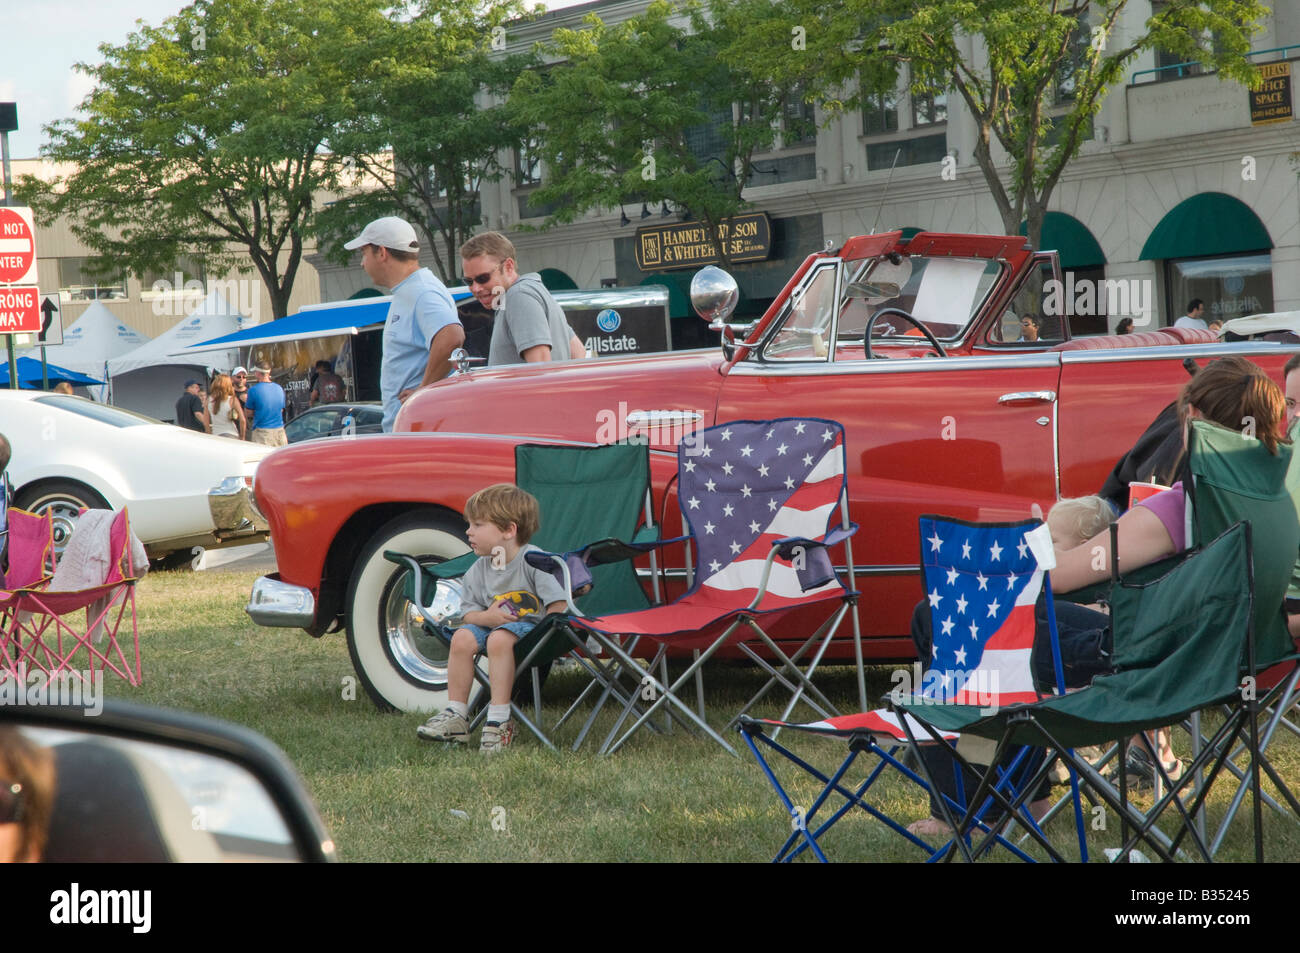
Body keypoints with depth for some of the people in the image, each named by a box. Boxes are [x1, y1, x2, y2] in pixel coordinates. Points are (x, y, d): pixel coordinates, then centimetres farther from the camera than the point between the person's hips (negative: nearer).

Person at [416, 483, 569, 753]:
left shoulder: (533, 560, -13)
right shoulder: (478, 571, 3)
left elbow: (558, 605, -17)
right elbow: (468, 614, 5)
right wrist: (487, 617, -17)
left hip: (531, 624, -6)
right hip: (493, 623, 6)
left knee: (499, 638, -34)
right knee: (462, 637, -21)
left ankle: (499, 721, -33)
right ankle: (455, 716, -15)